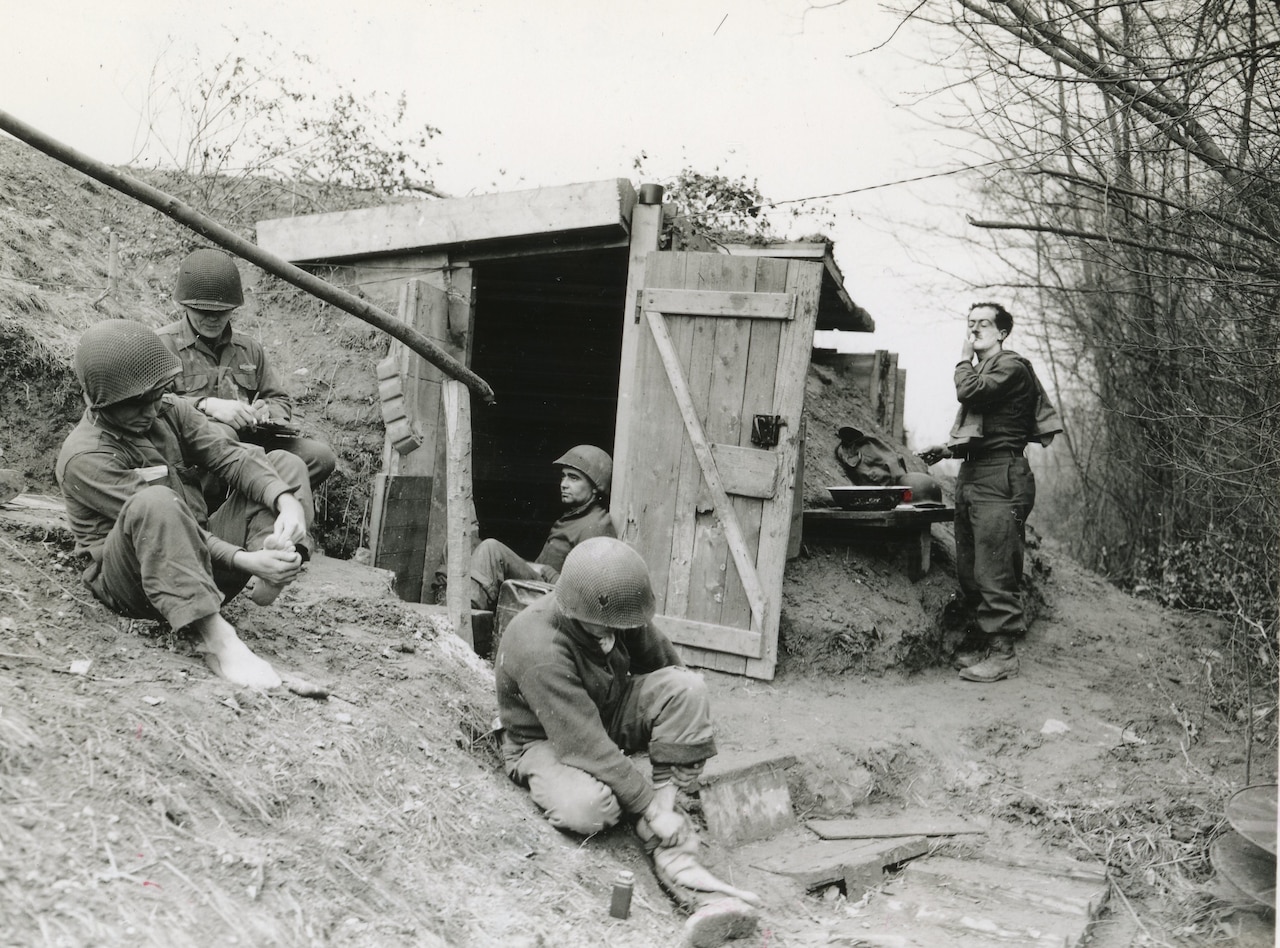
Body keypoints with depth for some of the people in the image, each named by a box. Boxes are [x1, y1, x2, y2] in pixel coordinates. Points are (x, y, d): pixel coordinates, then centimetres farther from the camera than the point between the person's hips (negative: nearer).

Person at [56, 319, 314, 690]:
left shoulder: (169, 410, 6)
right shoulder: (84, 457, -14)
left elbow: (229, 455, -5)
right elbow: (159, 519, -23)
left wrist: (287, 501, -25)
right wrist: (241, 559, -31)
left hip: (199, 561, 7)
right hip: (130, 585, -7)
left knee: (285, 463, 1)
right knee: (154, 503, -39)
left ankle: (274, 571, -27)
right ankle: (213, 636, -43)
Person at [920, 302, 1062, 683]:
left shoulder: (1011, 366, -5)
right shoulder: (981, 368, 23)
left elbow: (970, 392, -22)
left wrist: (964, 359, -4)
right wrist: (947, 448, 14)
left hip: (999, 478, -10)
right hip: (971, 474, 10)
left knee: (994, 570, -10)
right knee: (968, 569, 10)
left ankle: (1002, 652, -5)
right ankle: (982, 638, 20)